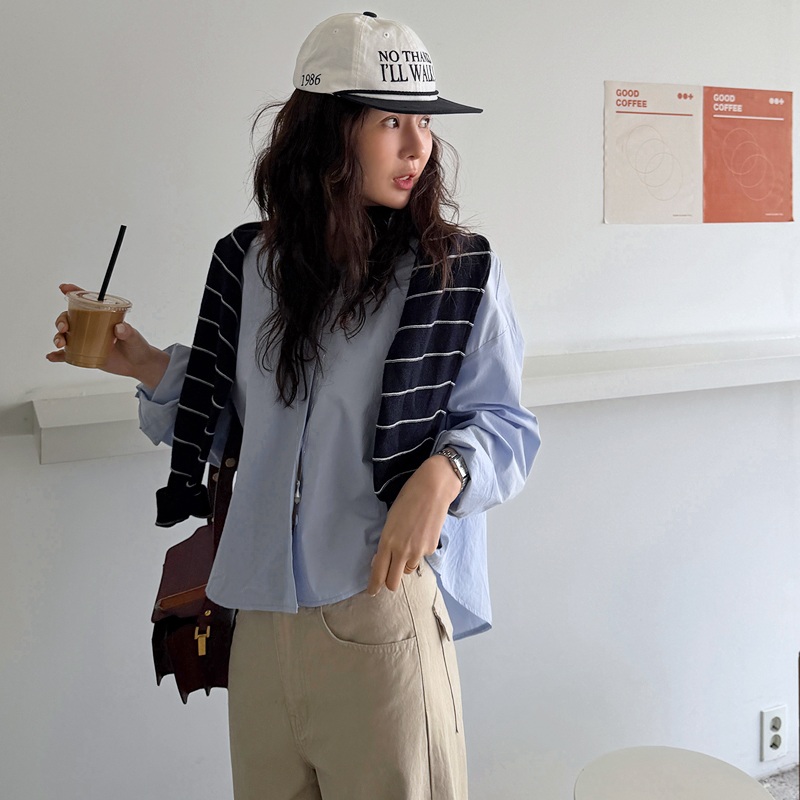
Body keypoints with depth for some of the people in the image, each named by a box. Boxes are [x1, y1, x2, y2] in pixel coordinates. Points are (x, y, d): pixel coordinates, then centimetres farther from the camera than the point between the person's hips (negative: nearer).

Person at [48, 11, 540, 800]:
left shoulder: (460, 271, -7)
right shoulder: (250, 262, 5)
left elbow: (506, 423, -3)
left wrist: (445, 469, -22)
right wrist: (149, 366, 1)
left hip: (383, 598, -3)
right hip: (260, 611, 4)